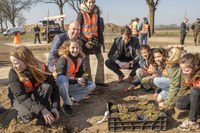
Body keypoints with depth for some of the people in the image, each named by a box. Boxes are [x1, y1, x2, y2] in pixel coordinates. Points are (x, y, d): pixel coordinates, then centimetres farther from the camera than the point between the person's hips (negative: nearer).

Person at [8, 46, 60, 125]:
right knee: (30, 113, -33)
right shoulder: (13, 73, -27)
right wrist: (41, 110, -45)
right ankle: (23, 114, 1)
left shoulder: (41, 67, -21)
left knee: (47, 86, -29)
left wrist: (55, 107, -34)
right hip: (18, 99, -2)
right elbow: (21, 97, -35)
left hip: (35, 95, 2)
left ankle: (45, 115, -13)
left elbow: (54, 87, -20)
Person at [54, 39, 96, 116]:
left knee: (92, 85, -3)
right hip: (62, 84, -6)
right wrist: (76, 80, -33)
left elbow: (80, 74, 7)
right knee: (62, 78, -42)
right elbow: (61, 76, -27)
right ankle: (67, 104, -25)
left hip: (72, 84, 6)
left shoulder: (79, 59, 0)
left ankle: (70, 95, -9)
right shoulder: (63, 59, -20)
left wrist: (83, 80, -17)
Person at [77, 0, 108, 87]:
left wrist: (101, 40, 6)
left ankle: (99, 80, 12)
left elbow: (99, 28, 12)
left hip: (95, 39, 5)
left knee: (101, 59, 2)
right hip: (85, 40, -4)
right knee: (86, 61, 3)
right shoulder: (82, 13, -5)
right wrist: (83, 42, -14)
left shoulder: (96, 13, 8)